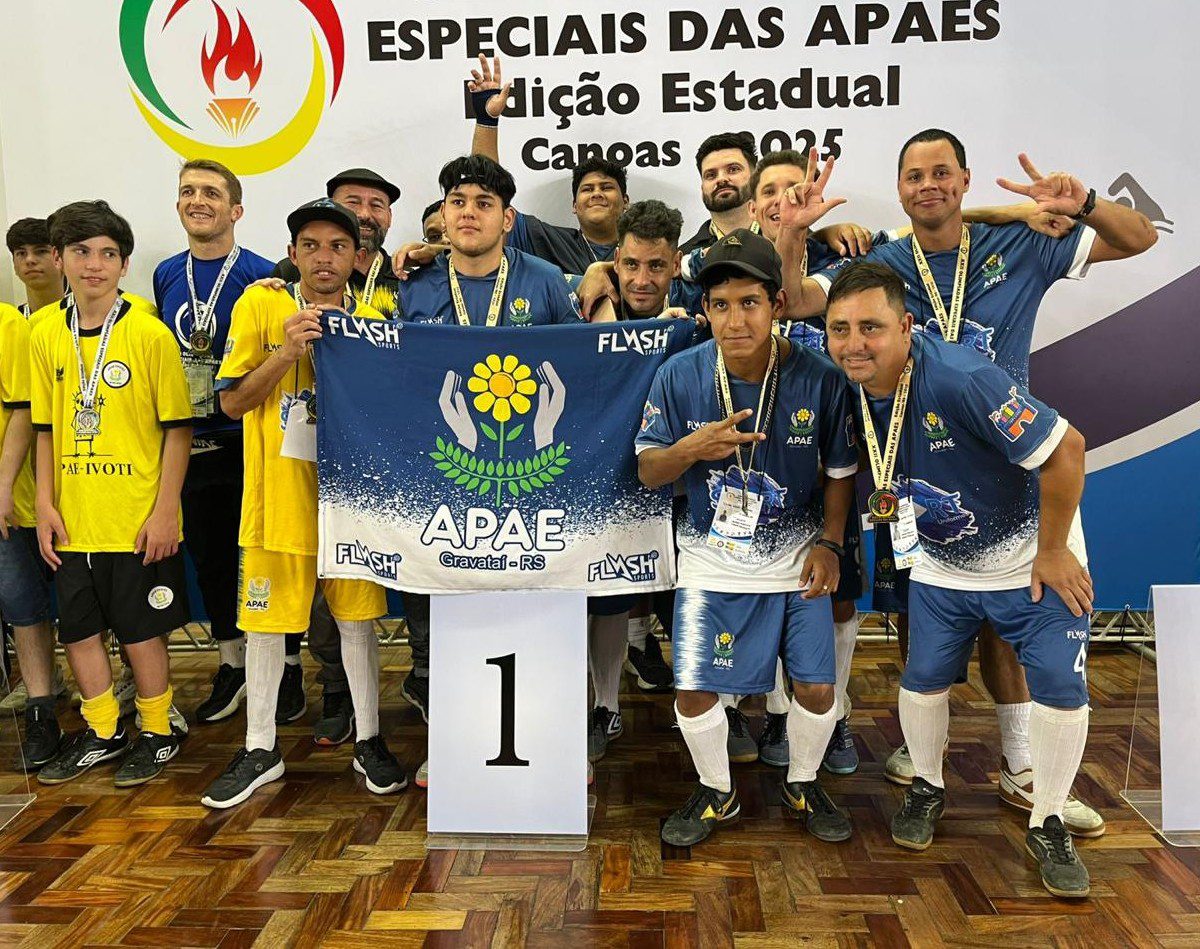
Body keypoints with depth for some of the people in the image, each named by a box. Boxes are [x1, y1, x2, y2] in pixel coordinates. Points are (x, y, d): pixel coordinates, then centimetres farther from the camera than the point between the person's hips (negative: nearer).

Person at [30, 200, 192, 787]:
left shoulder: (150, 334, -8)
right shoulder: (45, 337, 6)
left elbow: (177, 429, -8)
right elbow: (46, 429, 11)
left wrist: (165, 510, -12)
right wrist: (45, 503, 4)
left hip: (137, 519, -5)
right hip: (72, 521, 5)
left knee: (140, 630, 6)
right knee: (78, 628, 14)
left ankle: (158, 732, 25)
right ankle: (103, 732, 32)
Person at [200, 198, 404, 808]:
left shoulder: (373, 320, 5)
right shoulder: (261, 304, -1)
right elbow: (232, 401, -4)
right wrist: (285, 352, -17)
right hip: (279, 490, -1)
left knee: (358, 616, 9)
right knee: (265, 620, 7)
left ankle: (368, 740, 24)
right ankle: (260, 748, 24)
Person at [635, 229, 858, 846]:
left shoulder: (819, 379, -14)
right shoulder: (680, 376, -14)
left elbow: (840, 470, 1)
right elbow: (647, 470, -7)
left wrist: (829, 544, -7)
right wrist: (692, 449, -26)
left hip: (796, 559, 0)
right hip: (711, 560, 0)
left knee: (817, 687, 2)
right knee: (693, 688, -1)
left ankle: (802, 785, 34)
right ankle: (716, 794, 28)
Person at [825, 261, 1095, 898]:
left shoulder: (961, 378, -33)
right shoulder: (849, 390, -14)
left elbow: (1065, 449, -27)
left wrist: (1052, 553, -19)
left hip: (1033, 559, -4)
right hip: (940, 566, 5)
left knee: (1060, 688, -3)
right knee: (923, 679, 7)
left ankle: (1047, 825, 18)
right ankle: (927, 788, 32)